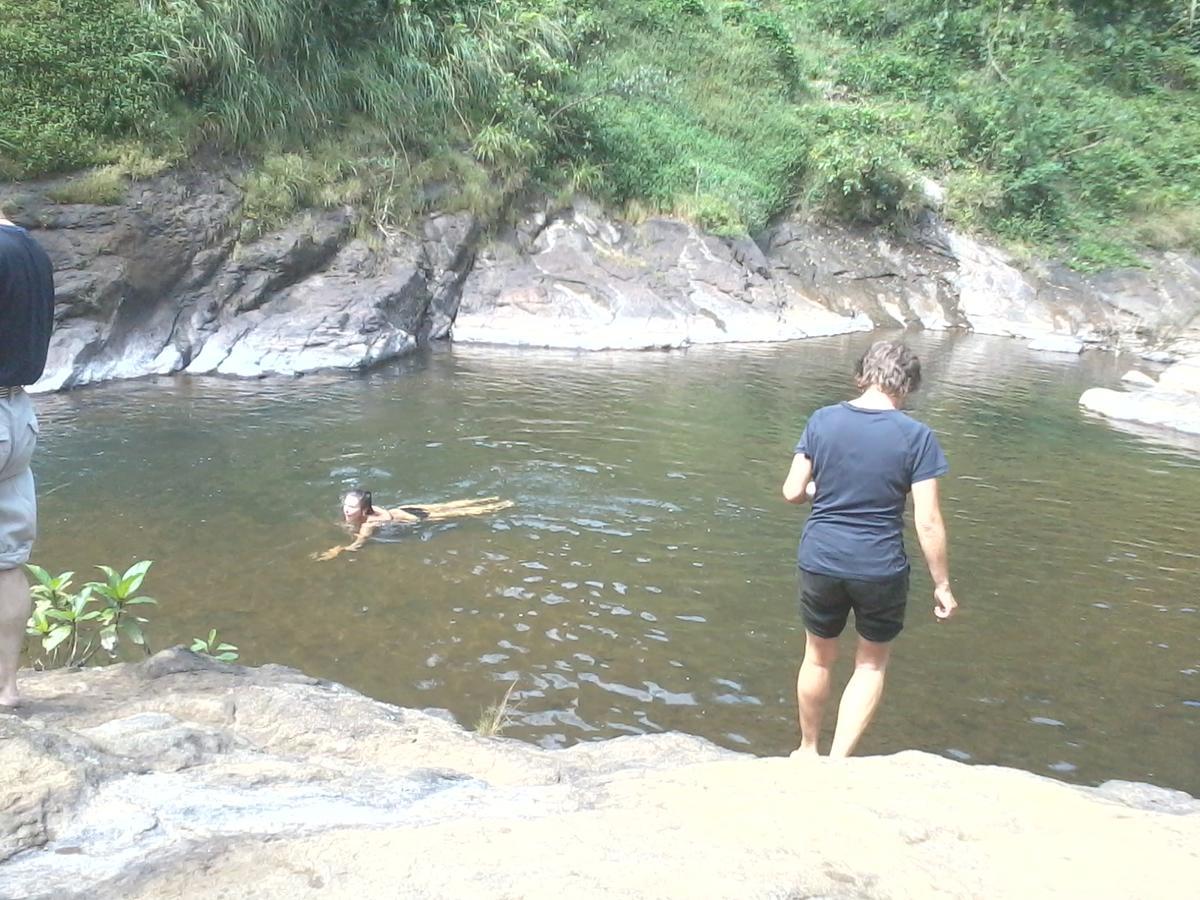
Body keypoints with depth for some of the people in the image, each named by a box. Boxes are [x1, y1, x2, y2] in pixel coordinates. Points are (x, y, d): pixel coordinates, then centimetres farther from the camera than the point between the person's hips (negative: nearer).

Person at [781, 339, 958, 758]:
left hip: (820, 562, 2)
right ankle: (838, 761, 14)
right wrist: (942, 585, -1)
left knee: (818, 658, 23)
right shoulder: (917, 436, -11)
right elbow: (928, 523, -12)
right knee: (871, 665, 20)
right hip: (880, 569, -2)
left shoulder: (822, 420, -5)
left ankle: (808, 749, 40)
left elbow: (792, 492, -2)